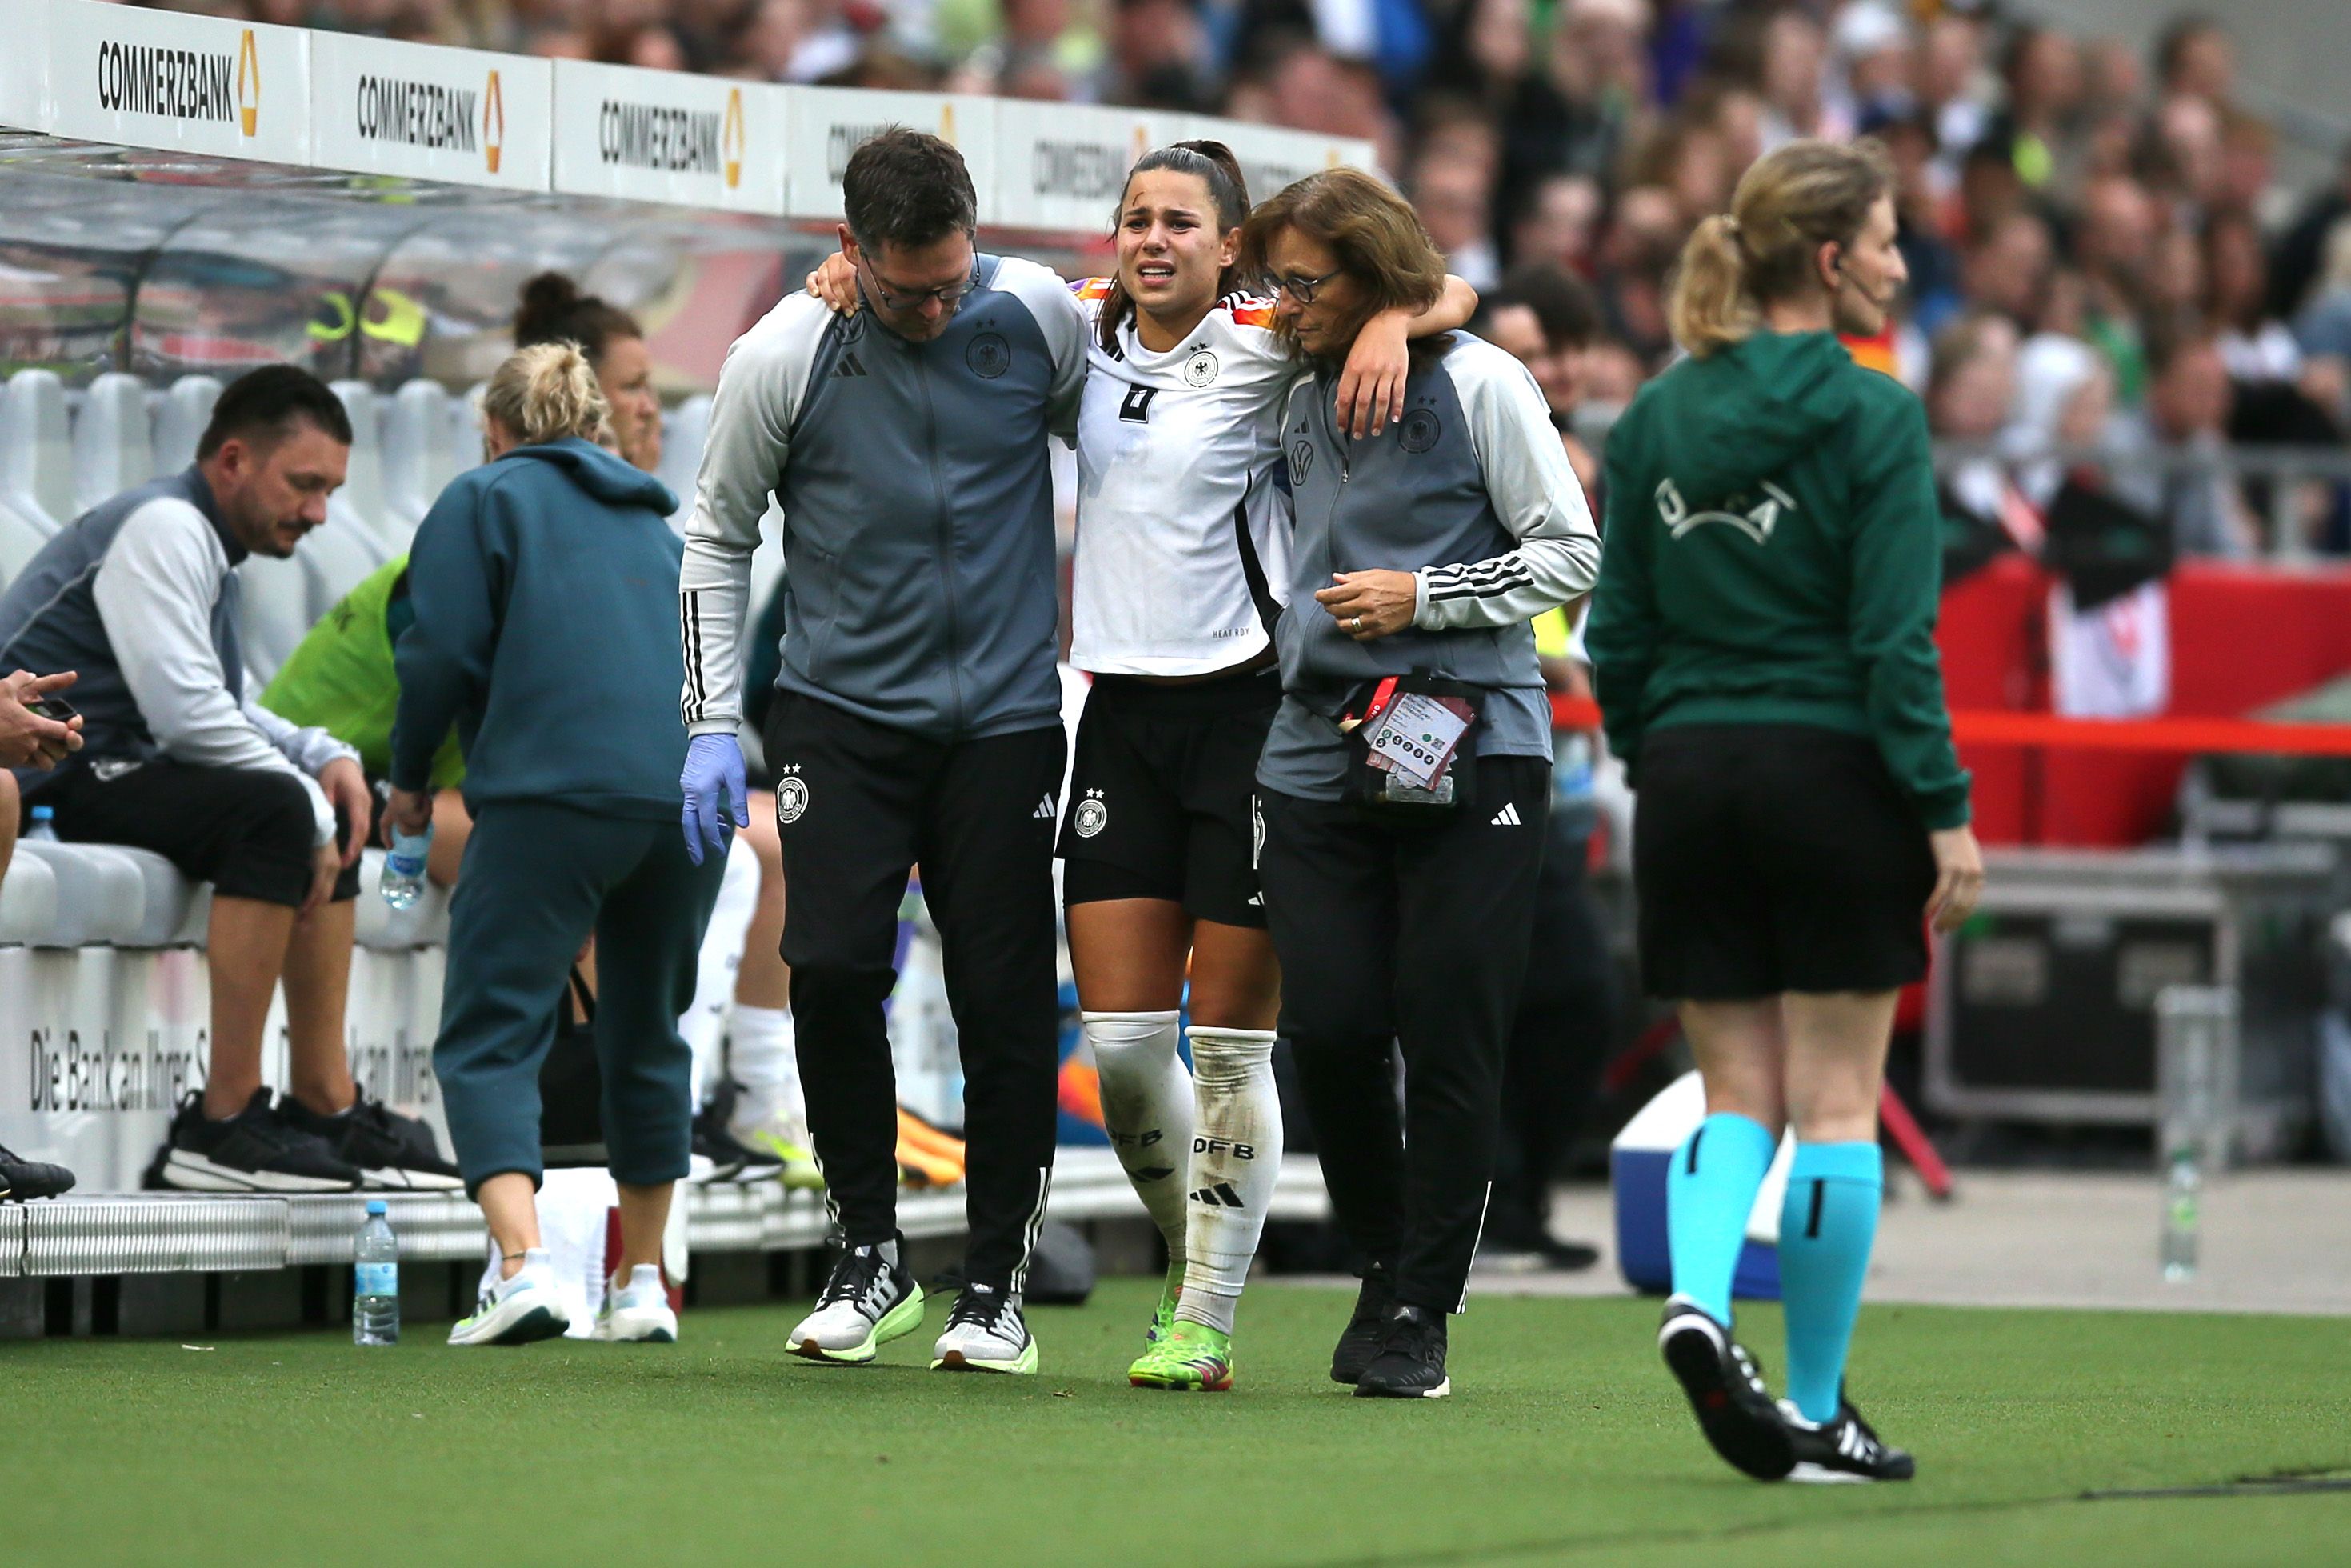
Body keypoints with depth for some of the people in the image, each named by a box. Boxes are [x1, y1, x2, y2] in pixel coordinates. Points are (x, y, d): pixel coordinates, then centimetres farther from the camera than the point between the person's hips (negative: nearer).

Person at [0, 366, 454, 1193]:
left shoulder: (202, 539, 19)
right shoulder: (164, 527, -14)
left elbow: (225, 710, 25)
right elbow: (187, 712, -24)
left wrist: (327, 756, 6)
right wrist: (313, 819, -17)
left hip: (107, 766, 11)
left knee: (325, 816, 13)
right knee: (275, 808, -28)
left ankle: (326, 1104, 10)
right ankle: (224, 1123, -28)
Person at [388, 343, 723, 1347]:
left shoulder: (483, 500, 9)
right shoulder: (655, 518, 26)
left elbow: (443, 652, -1)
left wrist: (410, 777, 12)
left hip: (551, 789, -5)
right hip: (691, 792, 5)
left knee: (489, 1037, -5)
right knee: (647, 1037, 20)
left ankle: (523, 1266, -25)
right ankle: (641, 1285, 24)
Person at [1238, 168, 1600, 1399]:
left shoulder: (1478, 383, -3)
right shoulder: (1300, 398, 14)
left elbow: (1571, 553, -3)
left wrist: (1422, 597, -9)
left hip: (1470, 746, -5)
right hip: (1321, 747, 5)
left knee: (1448, 1039, -5)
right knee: (1329, 1028, -4)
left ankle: (1418, 1316, 3)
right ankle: (1381, 1270, 17)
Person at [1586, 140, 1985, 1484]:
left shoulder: (1654, 419, 6)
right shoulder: (1870, 417, -10)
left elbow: (1617, 634, 8)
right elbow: (1895, 640, -13)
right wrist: (1946, 810, -10)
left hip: (1689, 771, 5)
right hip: (1832, 769, -5)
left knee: (1739, 1089, 11)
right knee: (1837, 1096, 4)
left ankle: (1698, 1298, -16)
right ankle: (1817, 1413, 8)